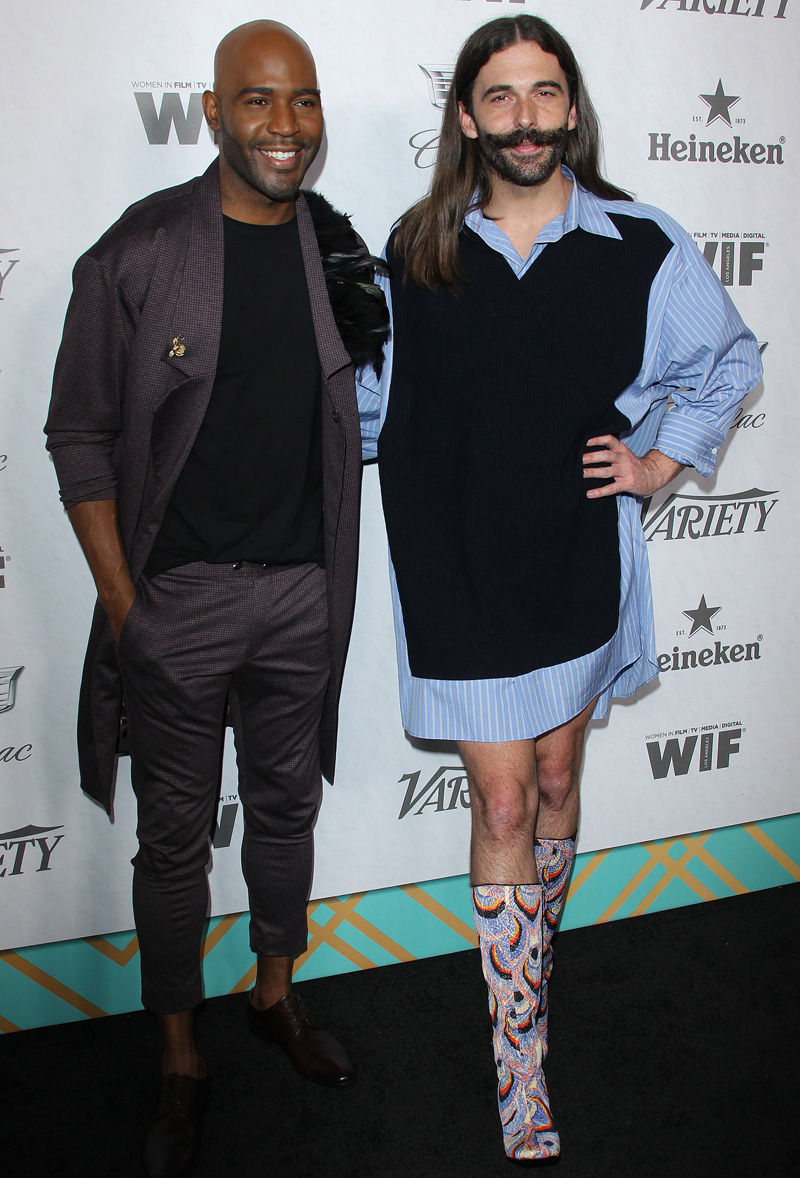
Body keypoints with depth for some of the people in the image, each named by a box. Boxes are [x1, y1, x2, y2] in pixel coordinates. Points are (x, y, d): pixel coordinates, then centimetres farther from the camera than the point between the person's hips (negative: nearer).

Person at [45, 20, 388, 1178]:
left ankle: (277, 994, 44)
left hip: (303, 590, 4)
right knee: (176, 836, 9)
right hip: (178, 595, -4)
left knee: (287, 808, 19)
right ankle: (181, 1060, 29)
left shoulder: (338, 248, 3)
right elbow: (80, 435, -7)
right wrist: (122, 602, -11)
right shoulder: (138, 252, -10)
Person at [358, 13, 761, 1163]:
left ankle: (527, 963, 41)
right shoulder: (415, 253, -2)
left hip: (578, 562, 2)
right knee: (503, 801, 1)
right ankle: (522, 1062, 14)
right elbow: (365, 397, 12)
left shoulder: (641, 247, -2)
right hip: (458, 572, -1)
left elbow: (730, 359, 13)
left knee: (557, 780, 15)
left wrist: (662, 461, 5)